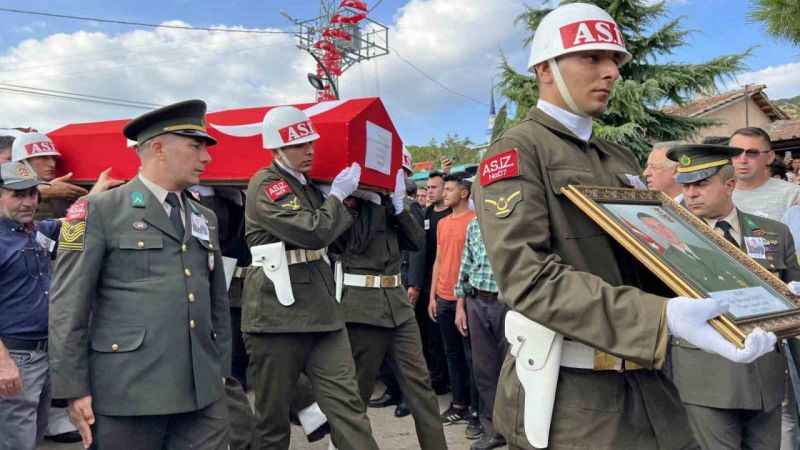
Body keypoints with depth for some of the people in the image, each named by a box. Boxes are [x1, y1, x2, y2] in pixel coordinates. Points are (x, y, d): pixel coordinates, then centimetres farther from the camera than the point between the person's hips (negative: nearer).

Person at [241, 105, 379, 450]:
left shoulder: (309, 187, 18)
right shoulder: (264, 185, -8)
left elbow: (336, 237, 34)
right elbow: (314, 231, -20)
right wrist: (338, 195, -4)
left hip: (321, 312, 7)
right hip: (276, 314, -7)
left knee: (348, 404, 0)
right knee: (273, 415, 6)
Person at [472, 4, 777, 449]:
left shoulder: (622, 159, 15)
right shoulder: (516, 150, -11)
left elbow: (648, 259, 16)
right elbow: (529, 276, -23)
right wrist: (659, 317, -31)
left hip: (648, 385, 8)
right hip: (569, 396, -7)